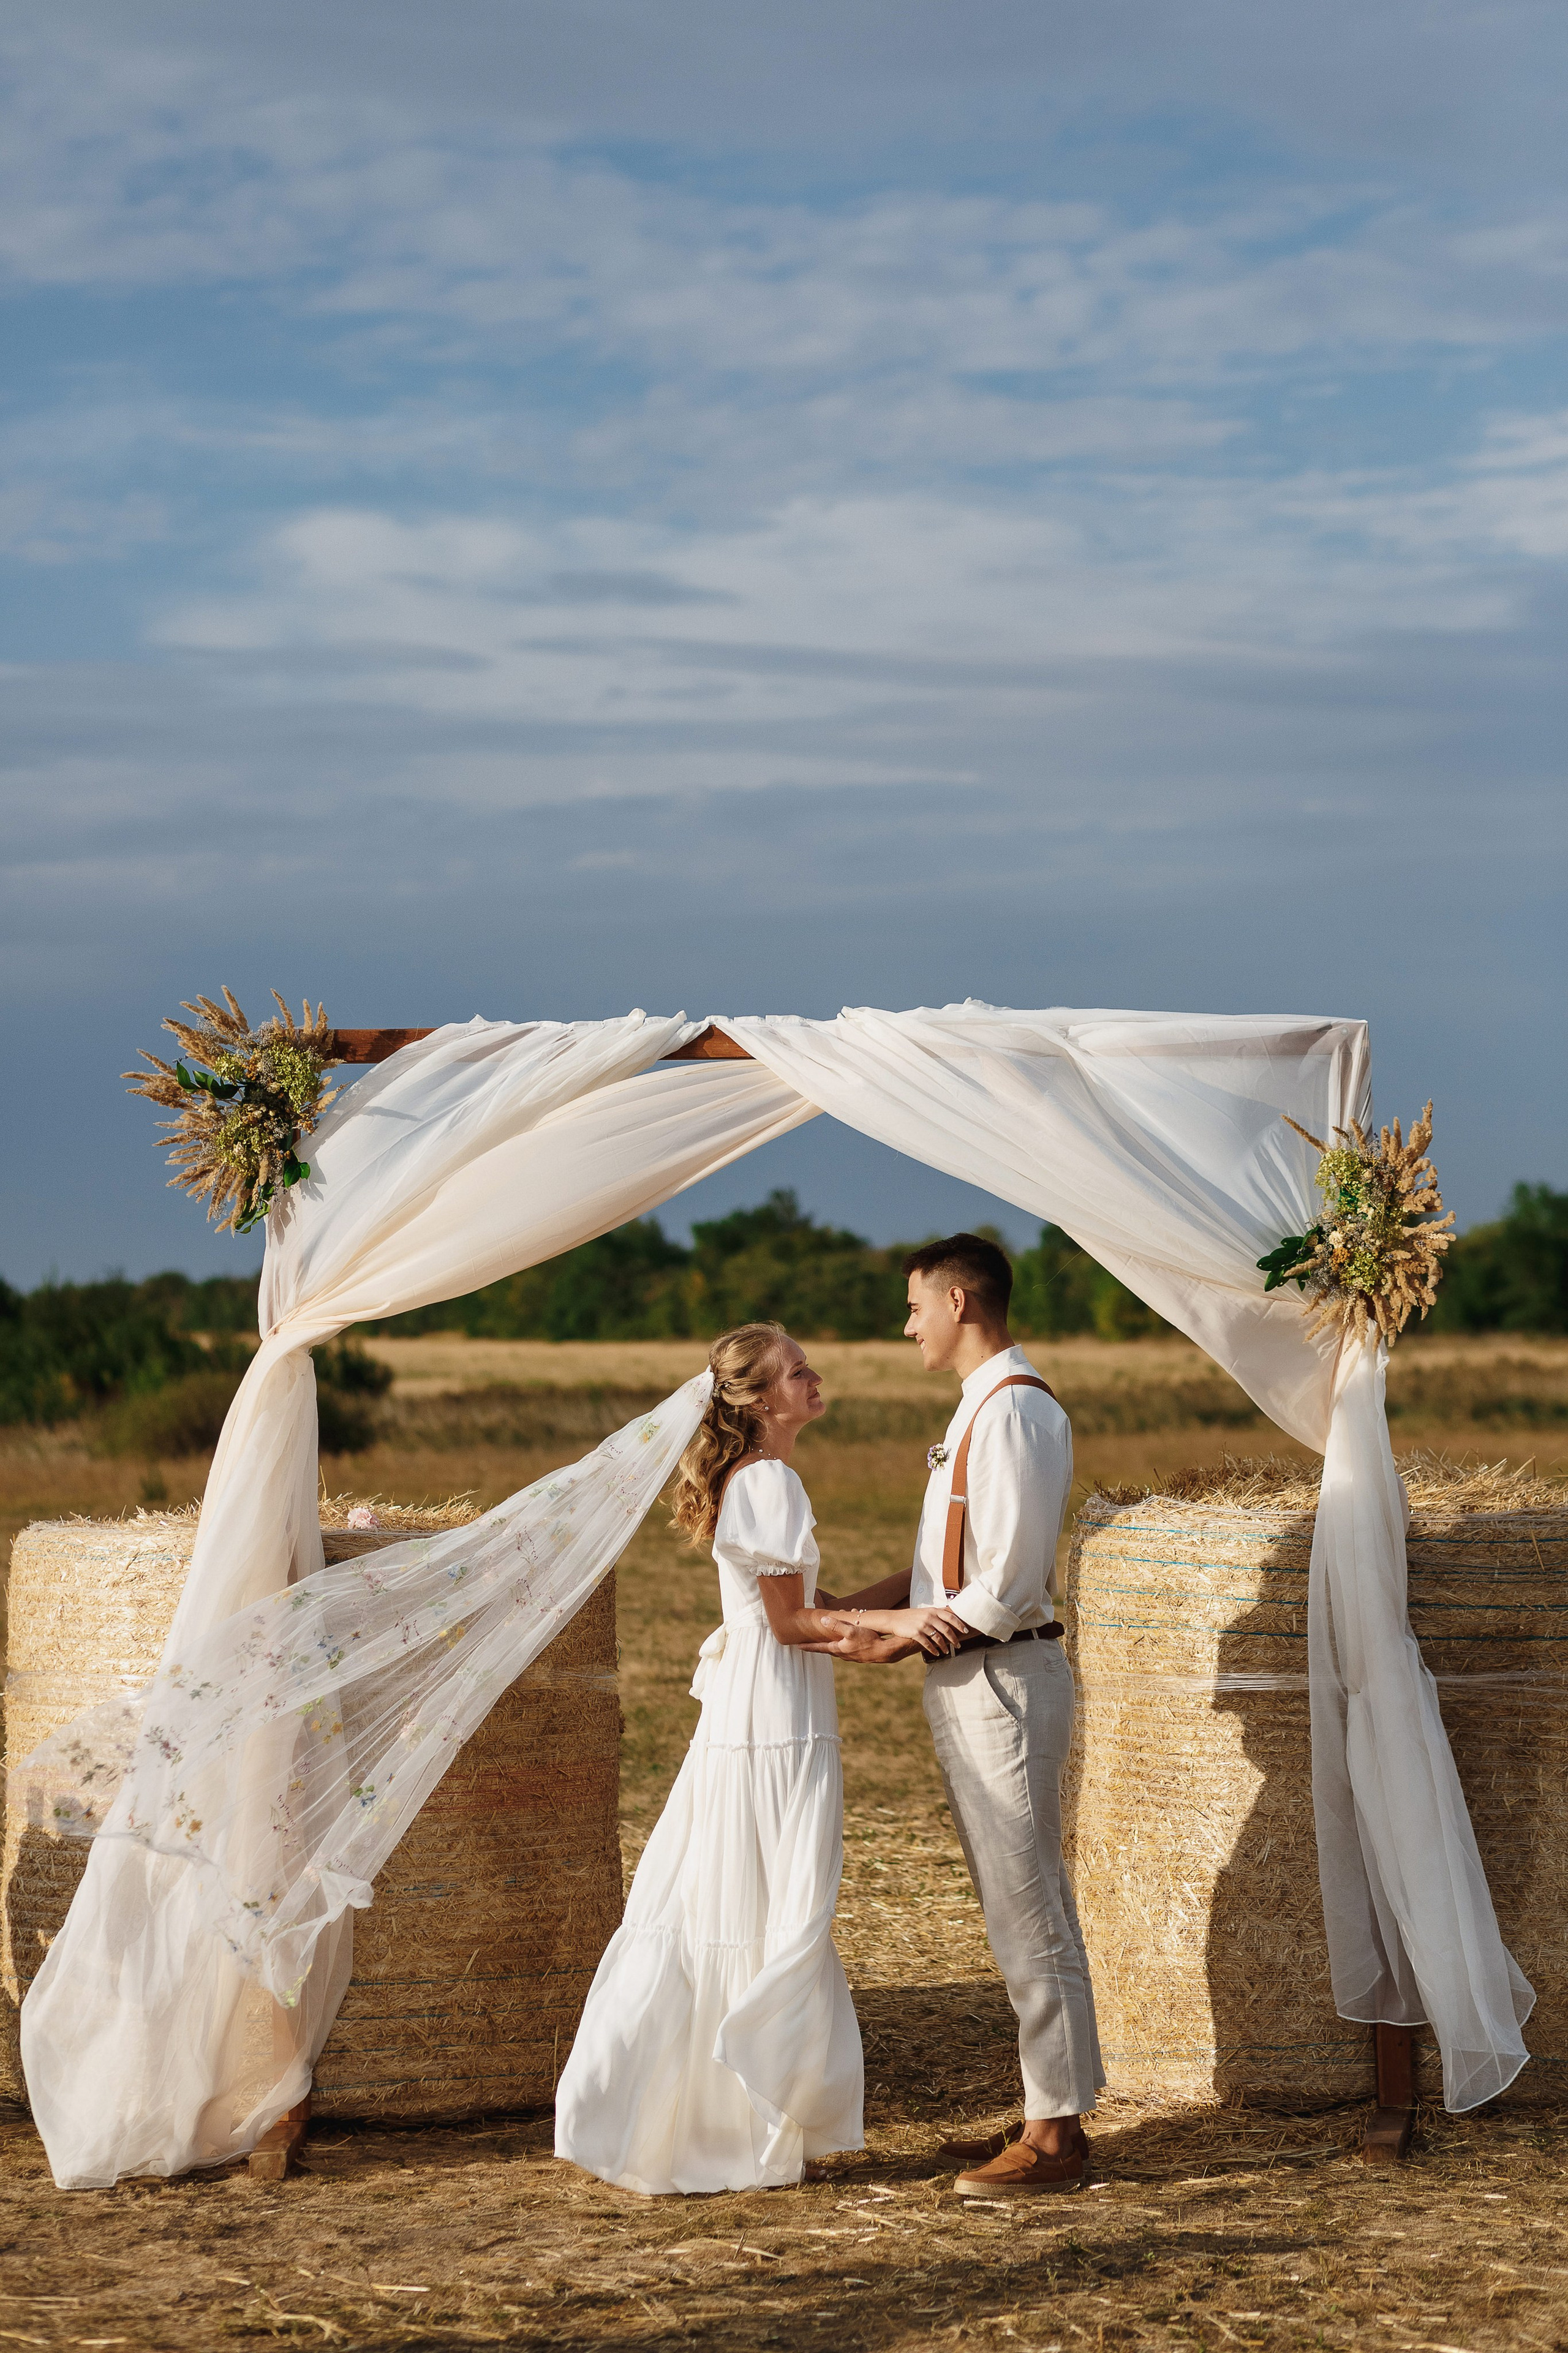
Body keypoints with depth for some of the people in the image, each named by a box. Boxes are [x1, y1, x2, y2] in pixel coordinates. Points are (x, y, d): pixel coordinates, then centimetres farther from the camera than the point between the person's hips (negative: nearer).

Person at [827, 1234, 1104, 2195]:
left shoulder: (1011, 1411, -18)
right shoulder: (989, 1404, 15)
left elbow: (1006, 1587, -22)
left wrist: (906, 1640, -13)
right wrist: (862, 1608, 13)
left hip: (1001, 1681, -11)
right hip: (974, 1682, 11)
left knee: (1029, 1912, -5)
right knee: (1024, 1910, 15)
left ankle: (1057, 2134, 0)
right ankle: (1051, 2112, 22)